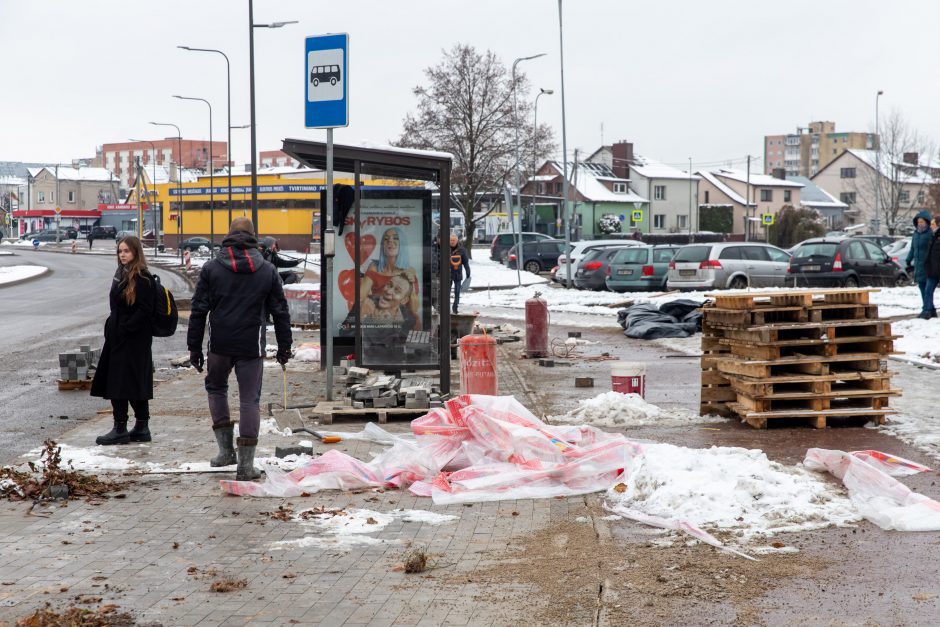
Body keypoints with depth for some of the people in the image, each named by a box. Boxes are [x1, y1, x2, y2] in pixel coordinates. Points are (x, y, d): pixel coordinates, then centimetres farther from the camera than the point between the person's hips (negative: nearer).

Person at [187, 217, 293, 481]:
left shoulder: (211, 269, 2)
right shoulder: (268, 271, 4)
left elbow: (199, 311, 1)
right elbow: (280, 311, 8)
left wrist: (194, 347, 7)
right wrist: (284, 346, 15)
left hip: (220, 345, 0)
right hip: (252, 347, 0)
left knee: (216, 387, 23)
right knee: (249, 399, 3)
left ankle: (226, 449, 18)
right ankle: (246, 464, 0)